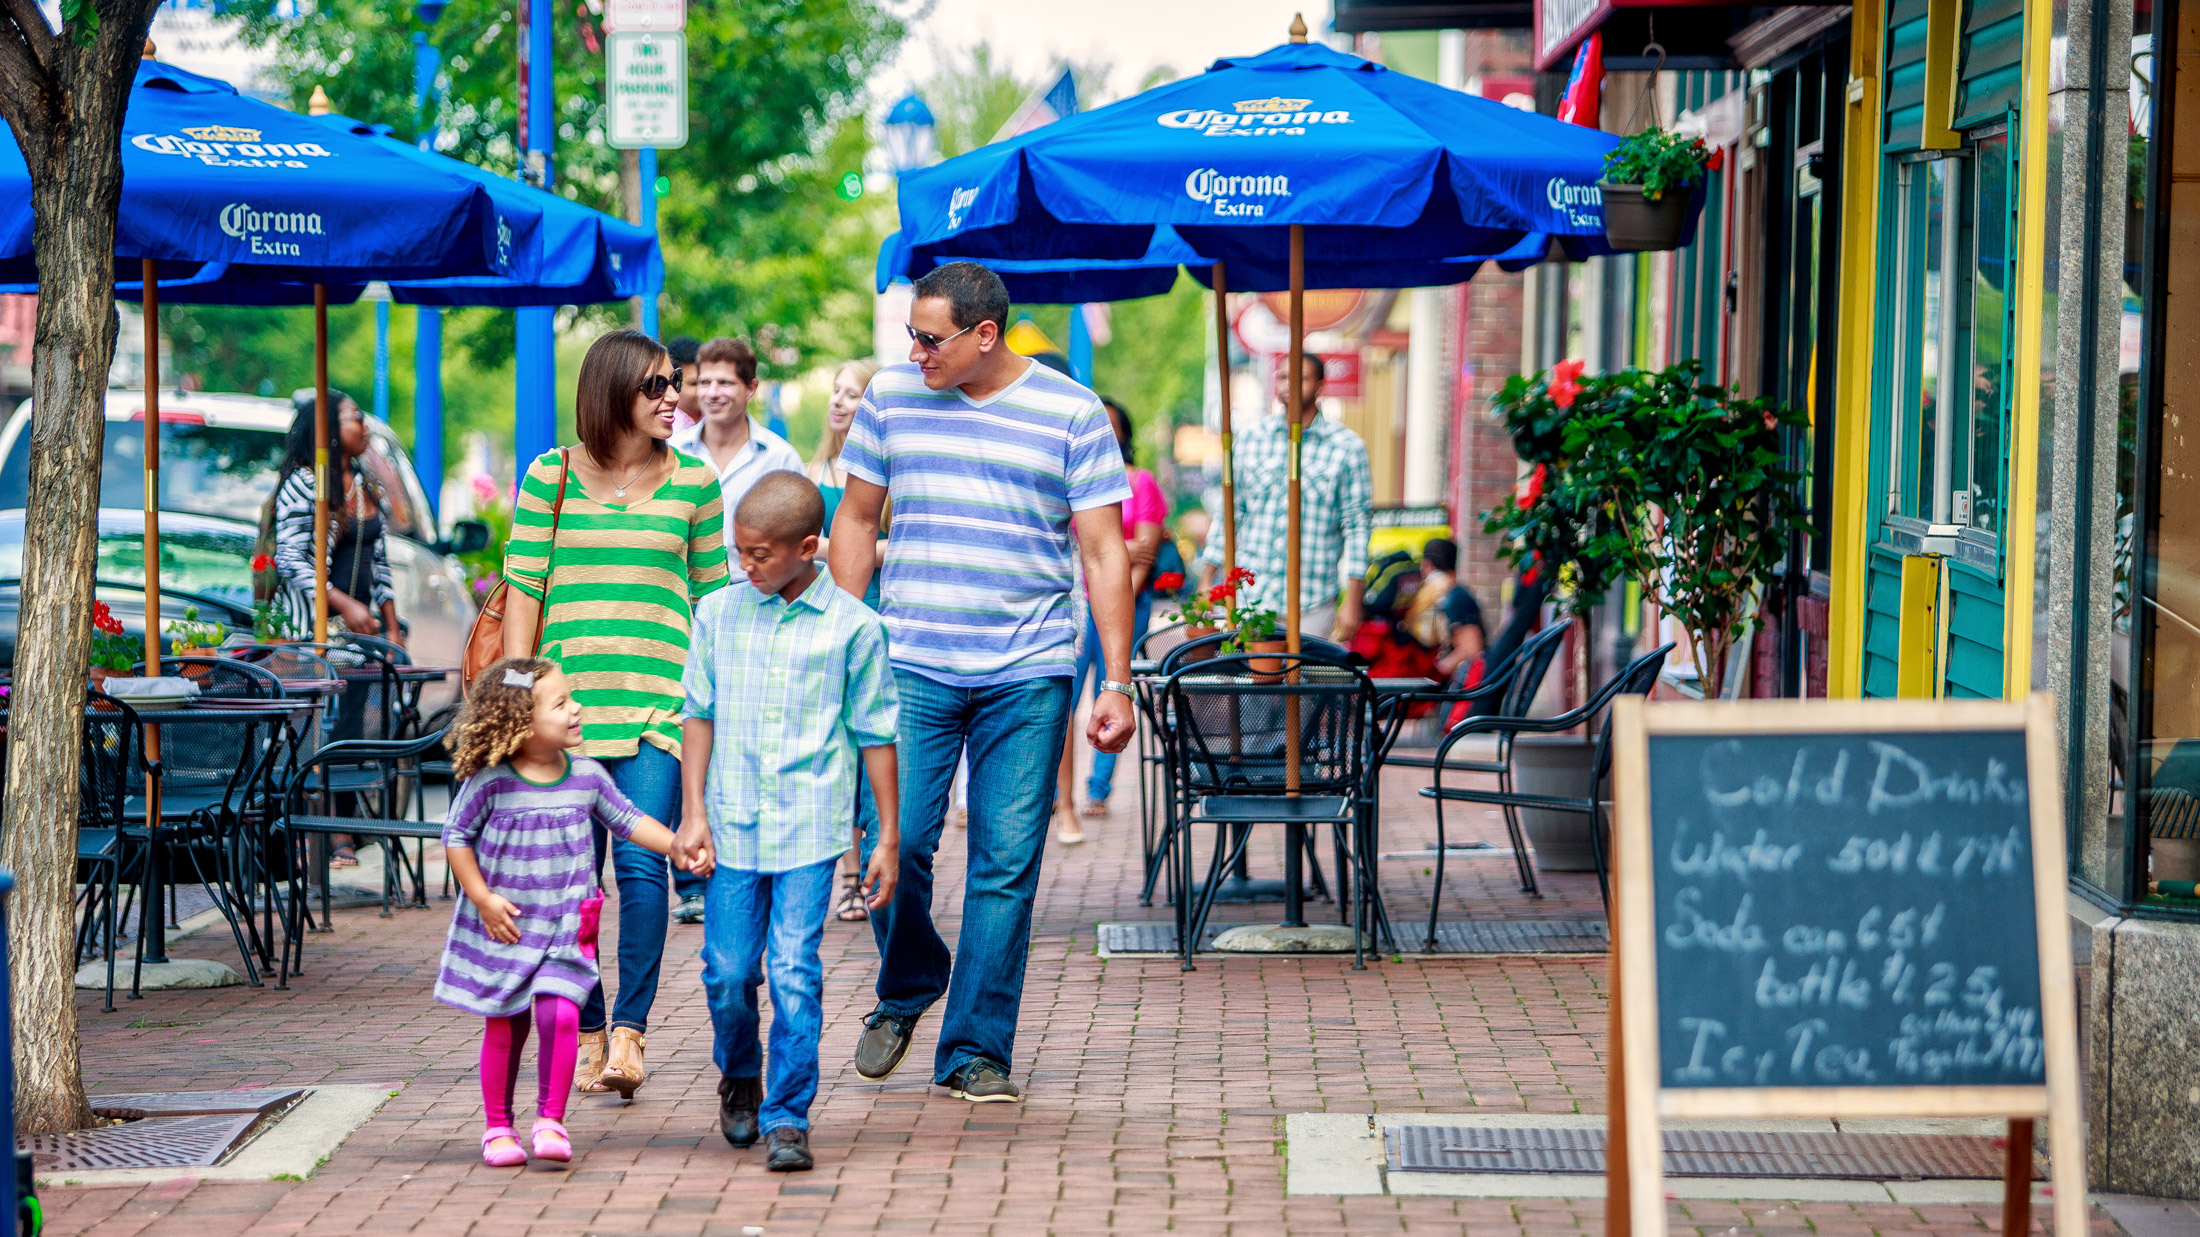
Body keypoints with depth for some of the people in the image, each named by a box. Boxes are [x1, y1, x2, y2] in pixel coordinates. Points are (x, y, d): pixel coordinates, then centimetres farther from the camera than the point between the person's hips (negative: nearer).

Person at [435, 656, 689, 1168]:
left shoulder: (586, 775, 0)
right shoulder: (491, 783, -11)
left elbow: (628, 821, 12)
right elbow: (457, 838, -3)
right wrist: (483, 898, -9)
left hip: (565, 930, 2)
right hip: (505, 928, -2)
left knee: (559, 1014, -15)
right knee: (505, 1027, 5)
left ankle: (550, 1121, -4)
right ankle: (498, 1127, 20)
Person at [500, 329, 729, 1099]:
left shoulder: (694, 482, 7)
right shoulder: (551, 478, 4)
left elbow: (712, 596, 10)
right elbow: (521, 590, 5)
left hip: (658, 702, 0)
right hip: (568, 701, 0)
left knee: (641, 862, -12)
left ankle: (629, 1031, -8)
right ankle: (585, 1032, 14)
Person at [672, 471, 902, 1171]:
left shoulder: (852, 626, -2)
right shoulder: (719, 614, 5)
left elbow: (875, 735, 3)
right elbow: (698, 715, 9)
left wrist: (889, 837, 3)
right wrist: (694, 814, 2)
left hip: (811, 828, -2)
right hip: (733, 825, 2)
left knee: (795, 973, -9)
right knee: (727, 973, 4)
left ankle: (787, 1116, 0)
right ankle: (738, 1075, 32)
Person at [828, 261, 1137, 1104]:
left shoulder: (1072, 414, 1)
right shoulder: (892, 396, 8)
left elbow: (1104, 553, 2)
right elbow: (857, 520, 17)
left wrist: (1117, 682, -3)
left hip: (1028, 676, -1)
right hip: (910, 664, 1)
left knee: (1007, 865, -2)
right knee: (895, 840, -9)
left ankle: (976, 1051, 7)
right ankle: (904, 989, 20)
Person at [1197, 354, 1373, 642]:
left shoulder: (1347, 447, 1)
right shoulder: (1250, 439, 9)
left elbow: (1358, 525, 1)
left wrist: (1353, 601, -4)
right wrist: (1206, 582, 9)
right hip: (1250, 597, 2)